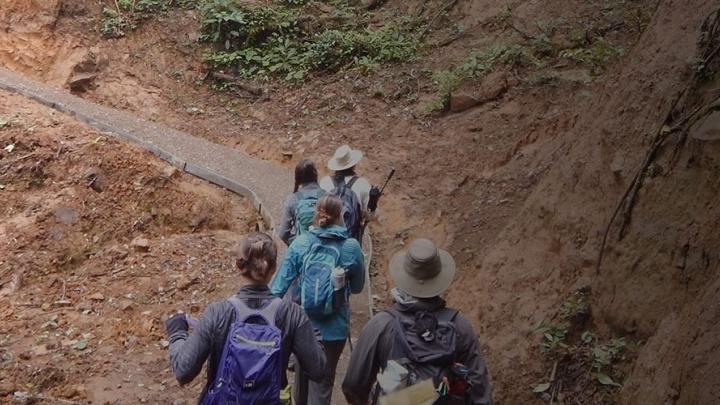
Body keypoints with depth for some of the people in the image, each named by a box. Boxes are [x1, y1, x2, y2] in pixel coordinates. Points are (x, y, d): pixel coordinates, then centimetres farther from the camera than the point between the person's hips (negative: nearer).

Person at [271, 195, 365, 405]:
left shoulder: (300, 243, -9)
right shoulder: (352, 247, -9)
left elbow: (280, 284, -11)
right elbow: (357, 287, 4)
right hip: (334, 327, -2)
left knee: (302, 371, 27)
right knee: (323, 382, 11)